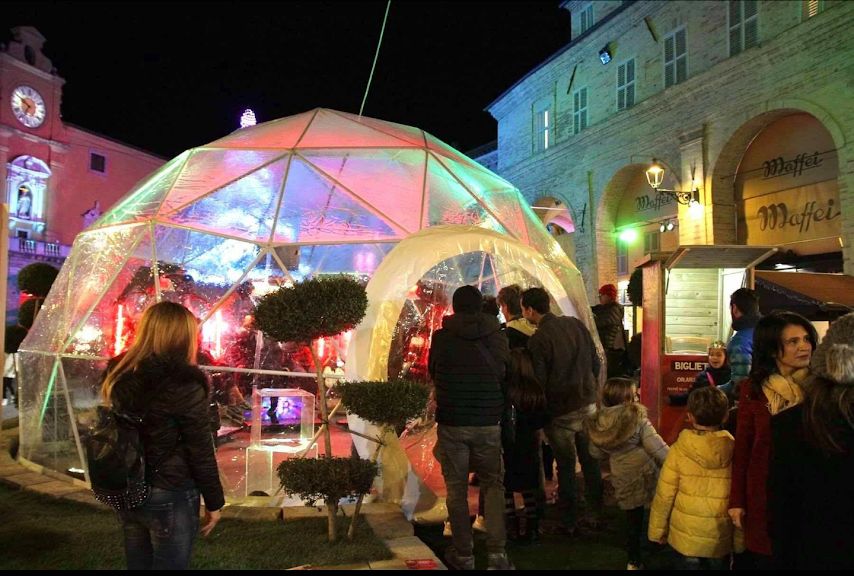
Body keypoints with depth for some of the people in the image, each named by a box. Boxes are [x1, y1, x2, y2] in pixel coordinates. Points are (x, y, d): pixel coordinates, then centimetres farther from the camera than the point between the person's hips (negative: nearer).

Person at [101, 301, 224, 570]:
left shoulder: (119, 375, 1)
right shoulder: (183, 383, -19)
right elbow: (200, 451, -15)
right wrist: (214, 501, -4)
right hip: (170, 496, -6)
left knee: (138, 564, 21)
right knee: (169, 565, 9)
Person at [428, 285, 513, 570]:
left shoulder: (441, 337, -6)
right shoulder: (496, 335, -2)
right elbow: (505, 374, 7)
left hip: (451, 423, -1)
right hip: (489, 423, 1)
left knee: (457, 489, 10)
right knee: (493, 484, 14)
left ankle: (463, 554, 16)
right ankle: (497, 553, 7)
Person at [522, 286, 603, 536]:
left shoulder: (538, 340, -18)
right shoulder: (575, 324, 0)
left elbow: (538, 382, -14)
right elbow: (596, 362, 6)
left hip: (560, 412, -5)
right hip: (588, 405, 5)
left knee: (565, 466, 7)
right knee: (590, 461, 16)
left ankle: (568, 522, 18)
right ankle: (596, 514, 26)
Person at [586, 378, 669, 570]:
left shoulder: (597, 423, 0)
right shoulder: (637, 417, -15)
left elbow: (596, 453, 11)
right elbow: (656, 447, -14)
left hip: (623, 479, 5)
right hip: (644, 473, -5)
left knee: (634, 520, 18)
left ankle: (634, 561, 27)